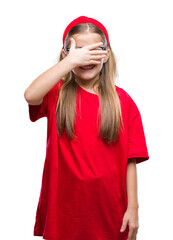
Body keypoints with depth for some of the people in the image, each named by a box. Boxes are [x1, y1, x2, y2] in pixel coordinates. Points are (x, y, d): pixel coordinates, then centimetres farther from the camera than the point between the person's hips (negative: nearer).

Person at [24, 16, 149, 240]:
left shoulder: (122, 101, 0)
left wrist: (133, 208, -4)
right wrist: (71, 61, -23)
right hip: (62, 207, 0)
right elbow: (30, 95, -24)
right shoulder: (57, 94, 0)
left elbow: (130, 160, -1)